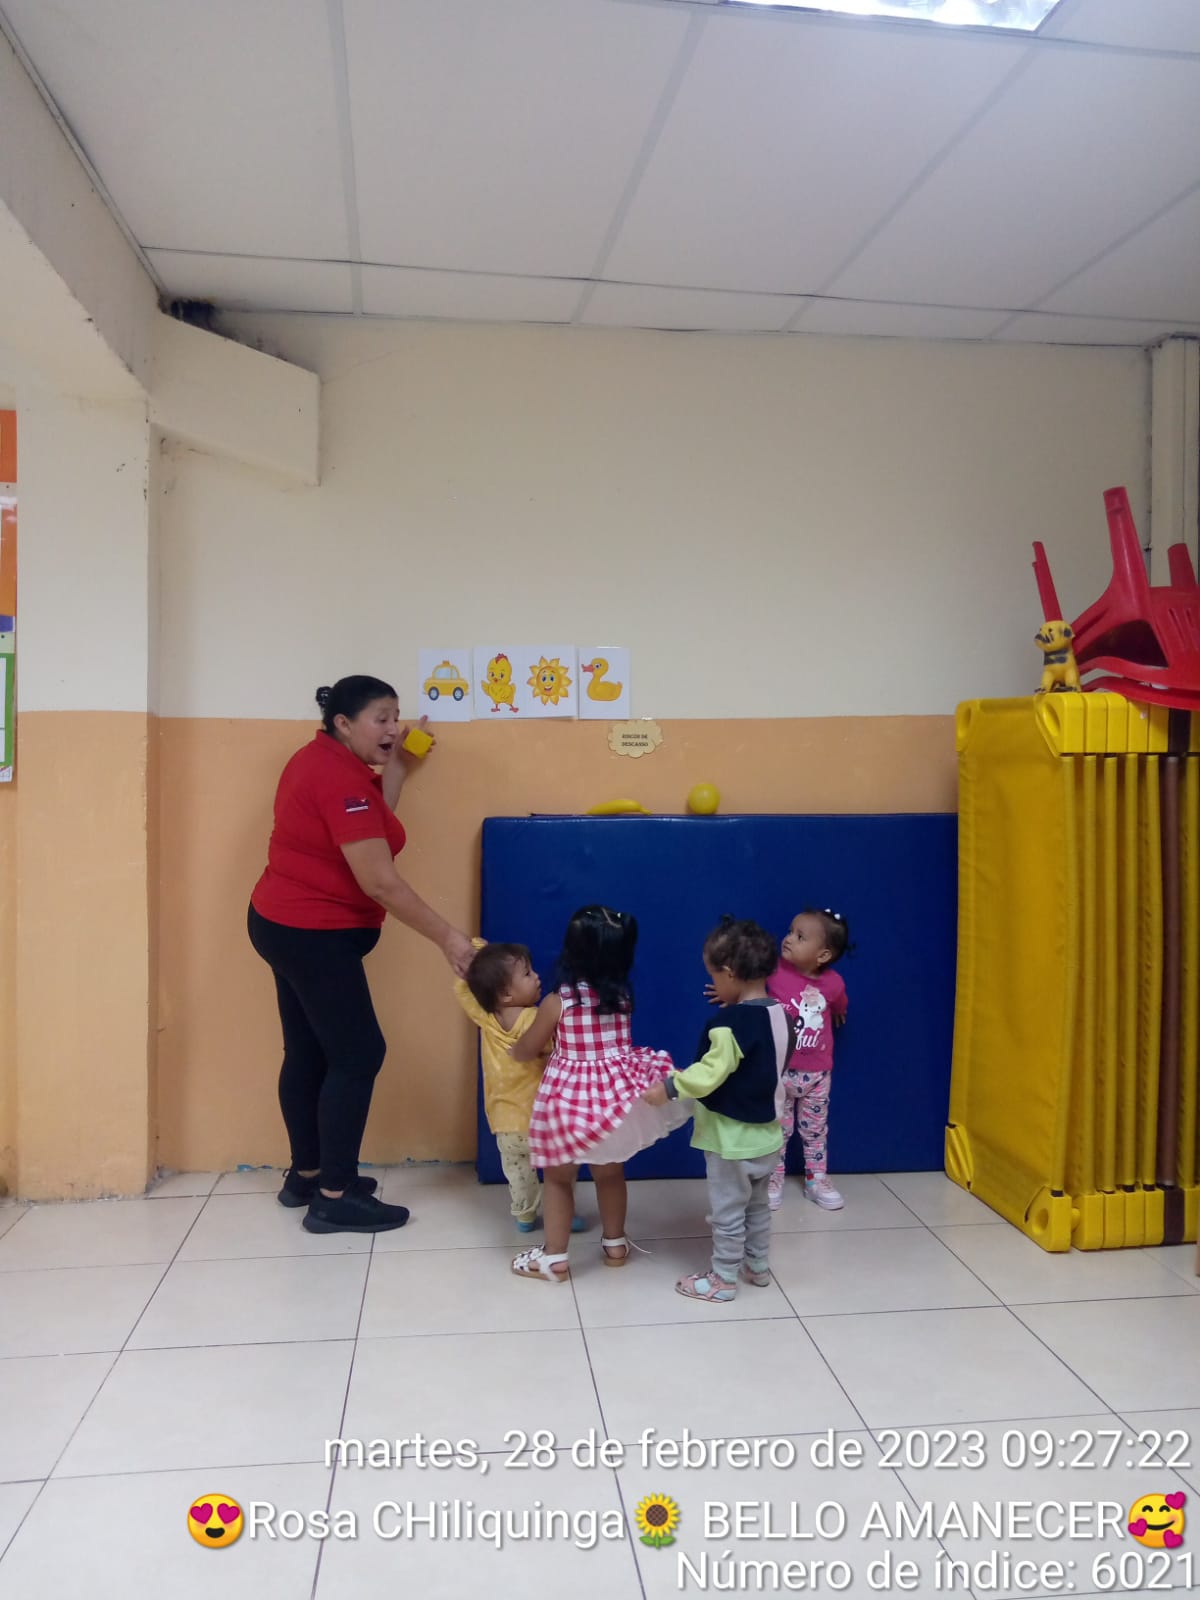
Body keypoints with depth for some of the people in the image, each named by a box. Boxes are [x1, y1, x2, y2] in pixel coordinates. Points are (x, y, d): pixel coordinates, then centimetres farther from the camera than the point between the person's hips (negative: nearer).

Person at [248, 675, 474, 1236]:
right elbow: (379, 881, -25)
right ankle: (333, 1199, 0)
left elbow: (369, 827, 10)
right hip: (314, 934, -10)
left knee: (308, 1053, 16)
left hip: (288, 925, 10)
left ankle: (306, 1175, 27)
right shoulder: (339, 778, -22)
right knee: (357, 1055, -6)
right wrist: (446, 937, -22)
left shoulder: (322, 762, 10)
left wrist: (397, 768, 6)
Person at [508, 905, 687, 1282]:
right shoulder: (623, 997, -3)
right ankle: (615, 1244, 37)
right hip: (616, 1095, 5)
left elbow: (525, 1052, -3)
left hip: (571, 1100, -5)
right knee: (610, 1172, 23)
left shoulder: (557, 1002, -16)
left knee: (558, 1177, 14)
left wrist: (508, 1051, 20)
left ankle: (554, 1258, 21)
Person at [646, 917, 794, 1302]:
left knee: (727, 1212, 8)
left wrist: (669, 1088, -21)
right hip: (765, 1132, 8)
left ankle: (723, 1279, 21)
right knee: (757, 1205, 24)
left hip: (732, 1136, -8)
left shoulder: (731, 1022, -26)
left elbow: (710, 1074, -29)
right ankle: (758, 1267, 38)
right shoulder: (780, 1015, -1)